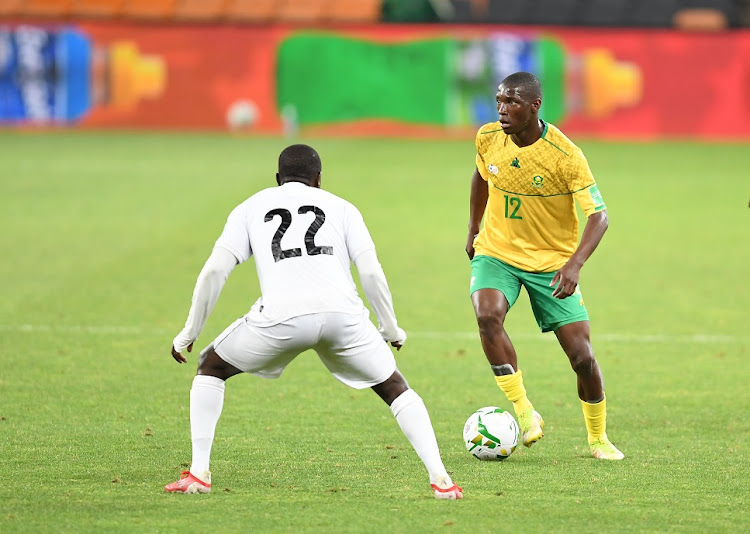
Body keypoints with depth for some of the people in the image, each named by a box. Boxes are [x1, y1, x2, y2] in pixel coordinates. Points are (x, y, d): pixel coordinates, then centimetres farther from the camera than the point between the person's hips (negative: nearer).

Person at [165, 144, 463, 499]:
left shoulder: (251, 207, 26)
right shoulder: (340, 207, 25)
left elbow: (214, 271, 13)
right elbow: (371, 272, 12)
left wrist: (190, 332, 21)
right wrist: (391, 329, 25)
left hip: (281, 316, -1)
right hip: (342, 311, 1)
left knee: (212, 367, 24)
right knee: (394, 387, 21)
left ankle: (198, 473, 13)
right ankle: (439, 478, 5)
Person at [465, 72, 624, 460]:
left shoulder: (566, 156, -21)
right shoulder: (488, 139, -8)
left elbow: (599, 216, -23)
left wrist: (575, 264, -38)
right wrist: (473, 231, 19)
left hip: (552, 262, -2)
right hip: (496, 253, 2)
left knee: (582, 357, -6)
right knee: (488, 316, -31)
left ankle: (598, 438, 19)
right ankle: (523, 413, -20)